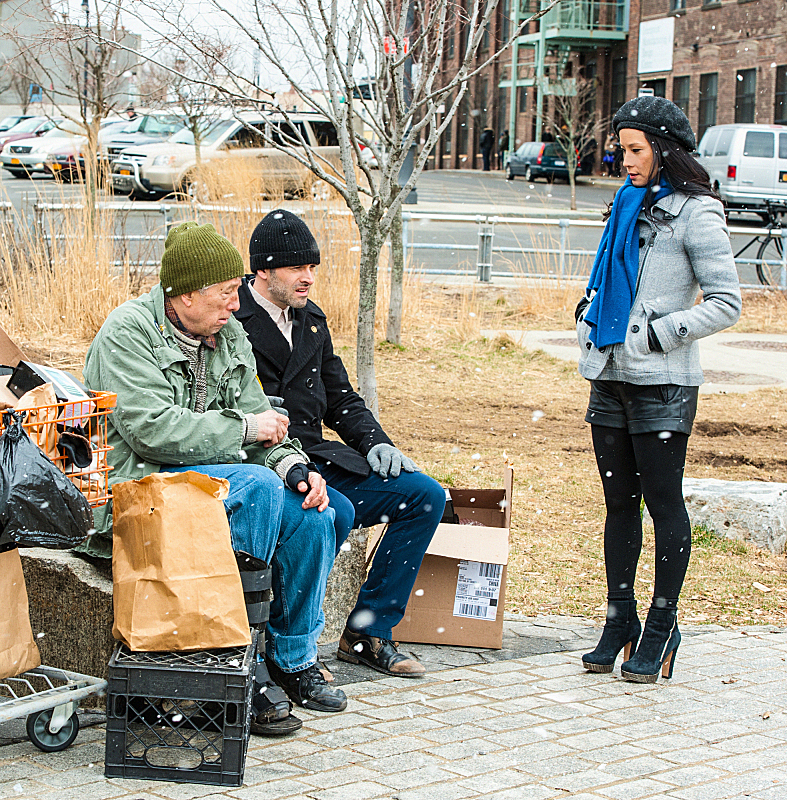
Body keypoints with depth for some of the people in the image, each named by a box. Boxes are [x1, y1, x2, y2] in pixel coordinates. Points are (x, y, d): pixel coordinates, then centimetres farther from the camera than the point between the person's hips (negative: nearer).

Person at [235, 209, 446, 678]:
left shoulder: (311, 319, 16)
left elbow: (341, 400, 22)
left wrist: (375, 443, 3)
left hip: (317, 461, 9)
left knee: (427, 496, 0)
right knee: (337, 513, -35)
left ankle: (367, 634, 3)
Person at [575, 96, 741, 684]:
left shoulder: (694, 213, -7)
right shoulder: (630, 205, 14)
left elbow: (727, 303, -10)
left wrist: (660, 333, -14)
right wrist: (592, 313, 9)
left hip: (662, 383, -7)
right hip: (612, 376, 7)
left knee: (663, 502, -1)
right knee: (620, 501, 10)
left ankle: (661, 629, 8)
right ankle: (621, 621, 18)